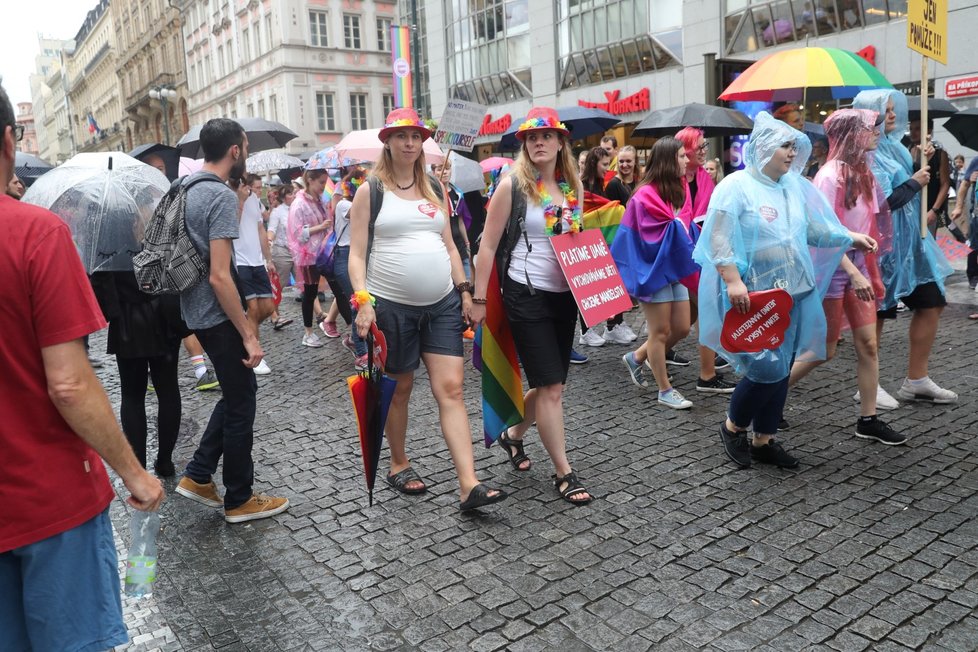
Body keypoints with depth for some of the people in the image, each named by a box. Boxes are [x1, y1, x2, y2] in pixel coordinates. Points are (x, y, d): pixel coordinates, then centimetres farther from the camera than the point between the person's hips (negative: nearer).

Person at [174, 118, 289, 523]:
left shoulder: (186, 188, 10)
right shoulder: (221, 196, -19)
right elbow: (220, 276, -24)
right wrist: (248, 335, -20)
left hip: (196, 312, 9)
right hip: (217, 315, -9)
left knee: (238, 391, 21)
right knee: (241, 402, 4)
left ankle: (198, 476, 25)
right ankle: (239, 500, 17)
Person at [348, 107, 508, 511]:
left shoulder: (434, 188, 12)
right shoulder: (370, 191, 0)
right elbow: (357, 253, -5)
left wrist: (465, 291, 9)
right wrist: (362, 301, -16)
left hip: (442, 305, 3)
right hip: (391, 307, -3)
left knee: (451, 389, -4)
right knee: (399, 388, 10)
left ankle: (469, 486, -6)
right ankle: (399, 465, 31)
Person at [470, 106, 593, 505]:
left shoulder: (573, 187, 8)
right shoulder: (512, 185, -7)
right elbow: (488, 246, -6)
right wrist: (479, 300, -9)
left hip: (565, 295, 6)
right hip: (526, 295, -6)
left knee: (551, 384, 14)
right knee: (551, 387, -5)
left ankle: (513, 435, 39)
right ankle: (563, 473, 8)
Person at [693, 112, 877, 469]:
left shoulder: (795, 186, 11)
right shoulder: (736, 186, -11)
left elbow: (813, 228, 19)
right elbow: (719, 239, -18)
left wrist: (851, 237, 9)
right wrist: (733, 281, -26)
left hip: (793, 294, 8)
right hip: (754, 296, -8)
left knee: (781, 370, 10)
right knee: (768, 369, -10)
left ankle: (764, 440, 23)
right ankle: (732, 427, 15)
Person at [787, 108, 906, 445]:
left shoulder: (863, 173, 8)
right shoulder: (830, 176, -16)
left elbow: (871, 222, 12)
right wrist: (853, 272, -24)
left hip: (859, 266, 8)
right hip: (834, 269, -7)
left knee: (868, 344, 7)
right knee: (826, 350, 2)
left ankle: (868, 419, 17)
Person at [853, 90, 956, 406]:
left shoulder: (892, 146, 10)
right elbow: (883, 203, -22)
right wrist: (915, 182, -11)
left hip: (909, 240, 9)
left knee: (931, 304, 11)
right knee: (876, 312, 0)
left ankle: (916, 380, 19)